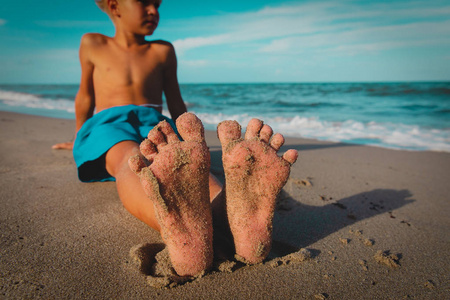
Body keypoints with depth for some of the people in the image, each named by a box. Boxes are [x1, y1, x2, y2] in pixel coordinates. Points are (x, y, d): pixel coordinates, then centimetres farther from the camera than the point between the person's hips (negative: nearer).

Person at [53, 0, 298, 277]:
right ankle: (182, 229, -73)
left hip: (154, 126, 2)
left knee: (180, 159, -36)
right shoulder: (92, 44, 17)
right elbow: (86, 95, 27)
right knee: (130, 160, -40)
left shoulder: (163, 51, 21)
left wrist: (189, 142, 26)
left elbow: (176, 103, 25)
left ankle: (242, 218, -69)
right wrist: (78, 137, 35)